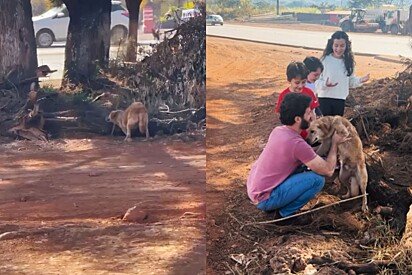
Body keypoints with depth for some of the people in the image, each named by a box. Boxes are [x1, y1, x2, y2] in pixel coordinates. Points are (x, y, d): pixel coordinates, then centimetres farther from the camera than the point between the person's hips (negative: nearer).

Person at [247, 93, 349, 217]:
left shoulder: (278, 130, 3)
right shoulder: (297, 143, -23)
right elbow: (328, 170, -13)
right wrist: (335, 143, 0)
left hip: (254, 189, 9)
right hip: (264, 198, -9)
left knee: (302, 163, 20)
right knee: (318, 179, -12)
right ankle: (285, 213, 0)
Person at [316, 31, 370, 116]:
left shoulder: (348, 62, 3)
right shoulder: (325, 60, -9)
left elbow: (351, 81, 9)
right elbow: (317, 79, -9)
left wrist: (360, 80, -10)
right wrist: (324, 84, -30)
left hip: (340, 100, 4)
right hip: (325, 98, -4)